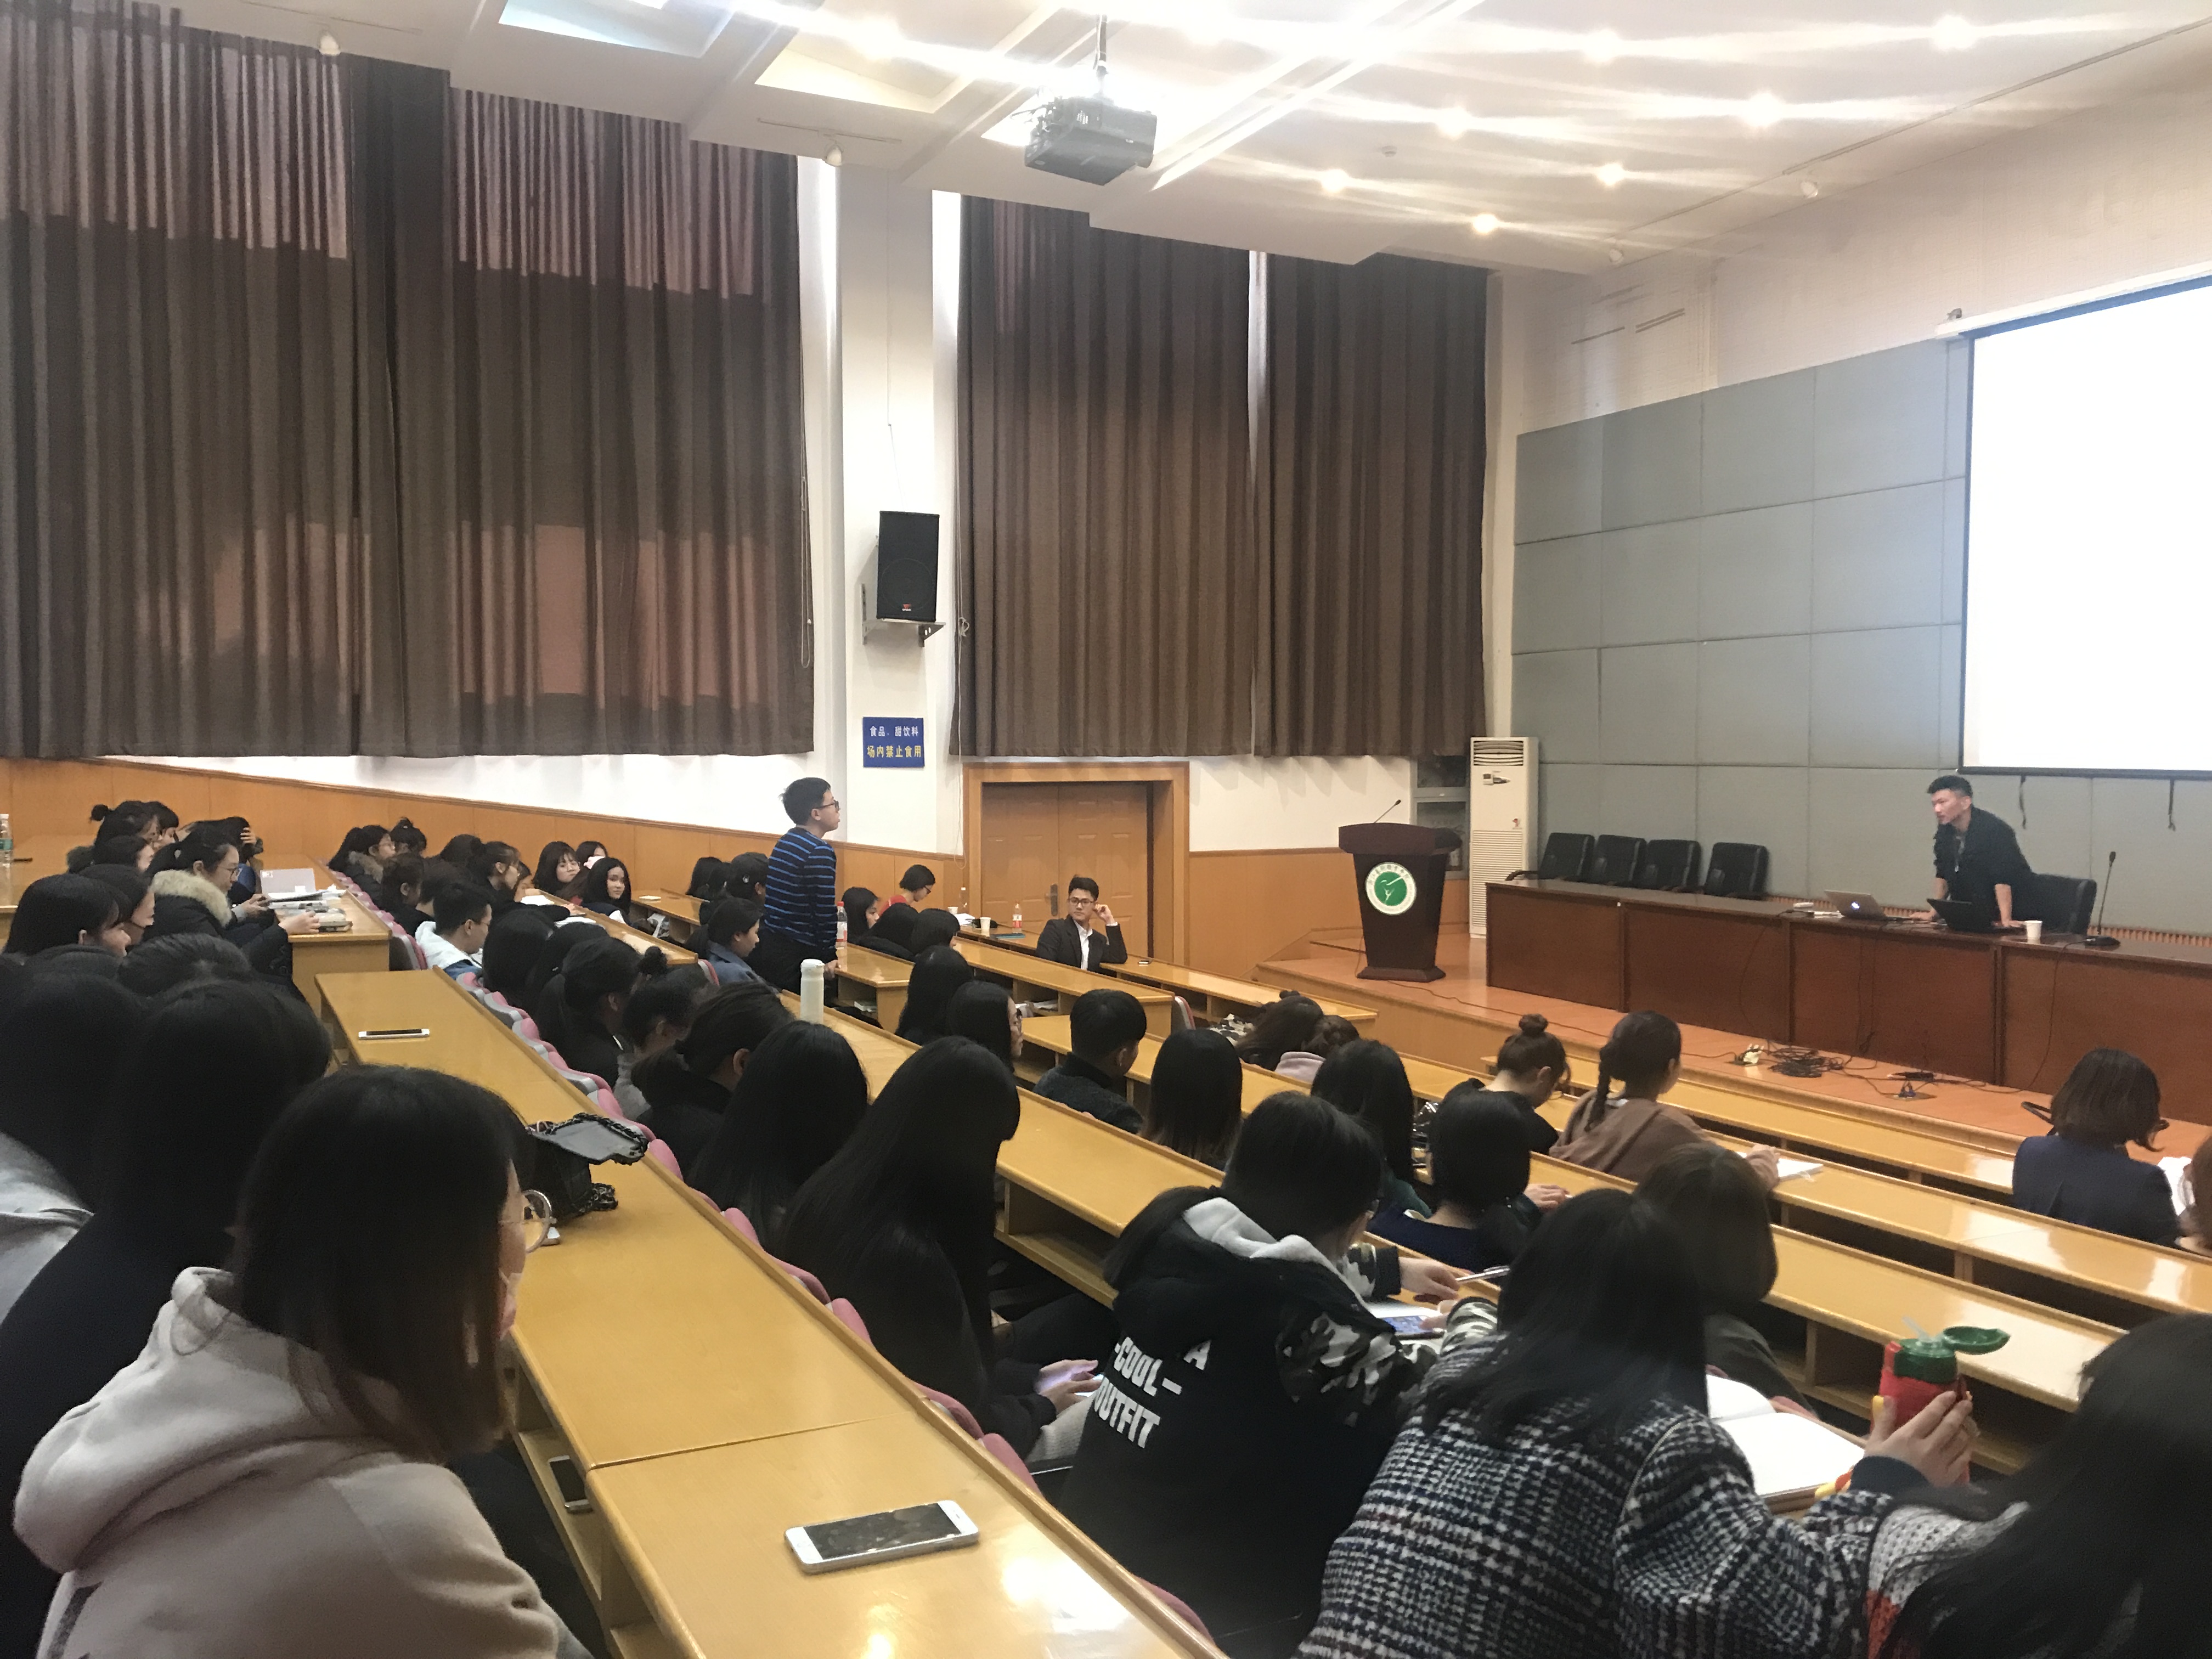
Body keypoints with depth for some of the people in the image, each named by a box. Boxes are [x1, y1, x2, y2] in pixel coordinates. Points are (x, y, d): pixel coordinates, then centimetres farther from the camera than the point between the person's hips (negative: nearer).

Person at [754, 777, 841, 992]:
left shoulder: (785, 843, 13)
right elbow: (825, 910, -17)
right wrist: (829, 956, -10)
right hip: (796, 955, -9)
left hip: (768, 945, 9)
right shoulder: (820, 851, -14)